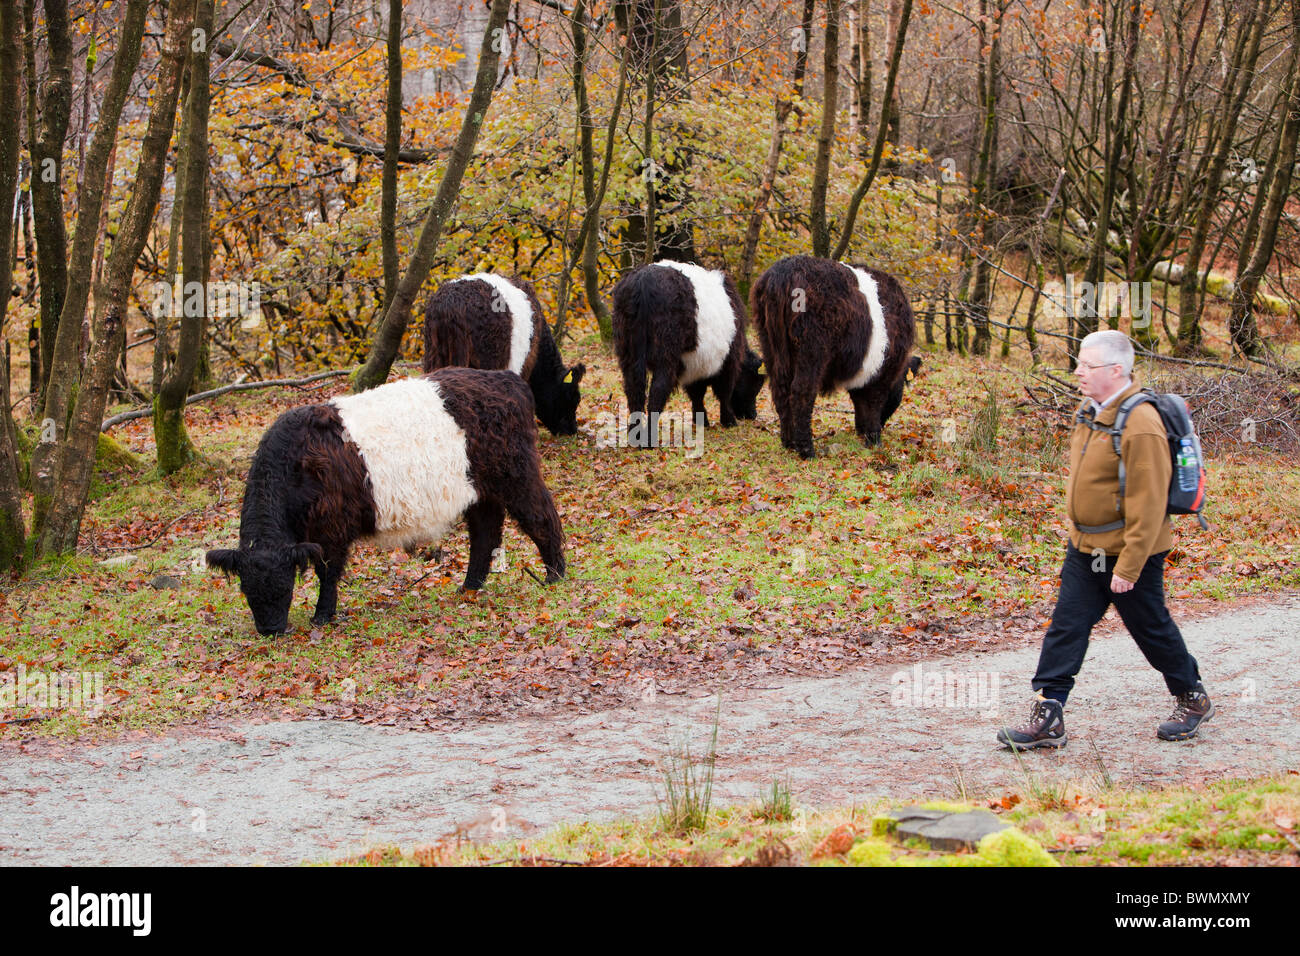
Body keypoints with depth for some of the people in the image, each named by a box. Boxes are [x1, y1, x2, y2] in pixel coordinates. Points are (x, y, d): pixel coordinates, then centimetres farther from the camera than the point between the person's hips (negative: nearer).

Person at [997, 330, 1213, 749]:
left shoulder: (1140, 427, -24)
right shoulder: (1091, 412, 4)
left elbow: (1147, 506, -24)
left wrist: (1128, 567, -24)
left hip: (1128, 554, -8)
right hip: (1085, 549, 8)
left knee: (1151, 629, 9)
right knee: (1066, 628, 3)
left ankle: (1193, 700, 30)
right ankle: (1047, 717, 5)